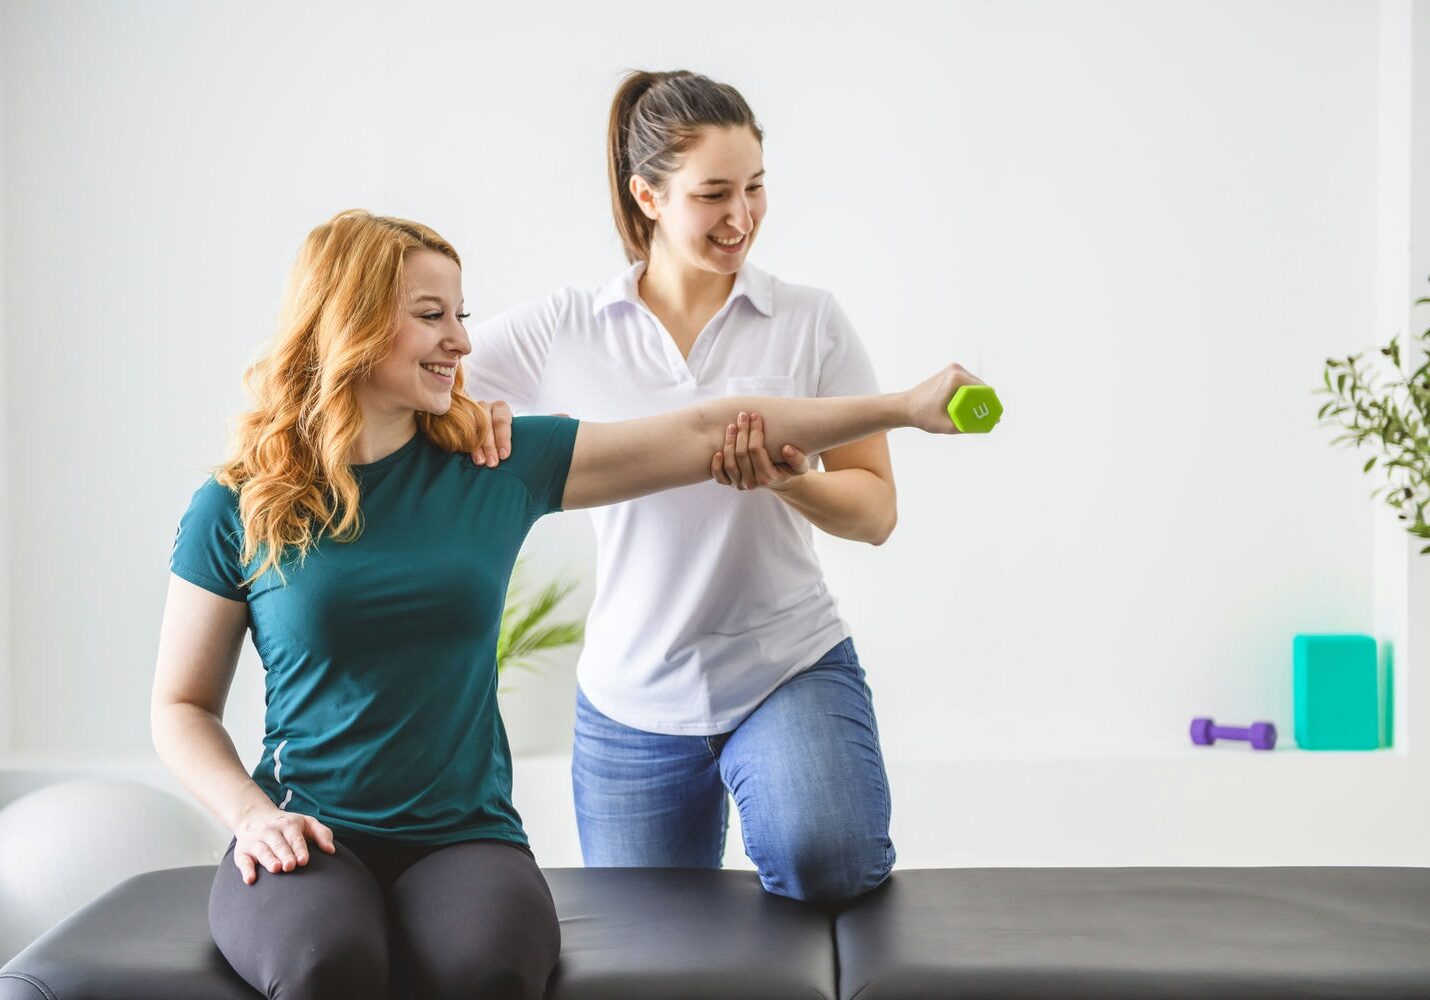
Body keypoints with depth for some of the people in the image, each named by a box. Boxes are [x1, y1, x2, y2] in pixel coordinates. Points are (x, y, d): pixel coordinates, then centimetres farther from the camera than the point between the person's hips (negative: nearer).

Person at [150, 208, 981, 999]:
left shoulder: (498, 465, 5)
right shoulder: (236, 510, 1)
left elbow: (705, 435, 5)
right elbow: (182, 706, 9)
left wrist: (906, 406, 3)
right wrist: (250, 812, -11)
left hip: (467, 835, 1)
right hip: (308, 840, -1)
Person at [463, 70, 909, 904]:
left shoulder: (811, 321, -1)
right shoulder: (564, 330, 0)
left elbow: (875, 508, -2)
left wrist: (784, 480, -24)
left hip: (792, 666, -1)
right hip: (633, 699, 2)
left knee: (824, 861, -29)